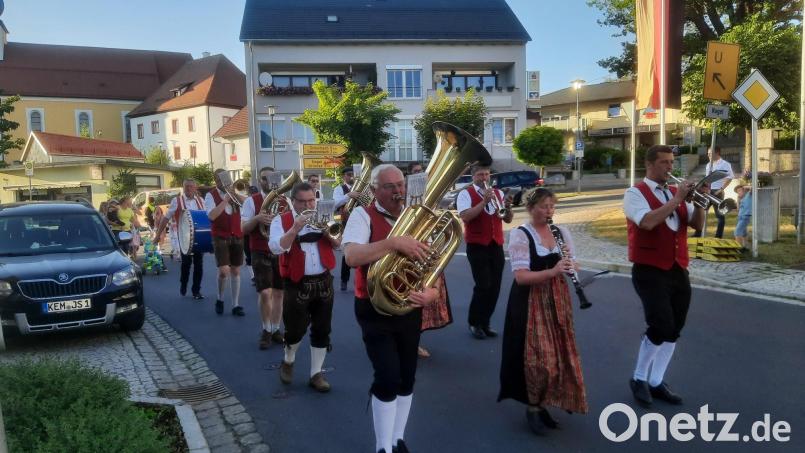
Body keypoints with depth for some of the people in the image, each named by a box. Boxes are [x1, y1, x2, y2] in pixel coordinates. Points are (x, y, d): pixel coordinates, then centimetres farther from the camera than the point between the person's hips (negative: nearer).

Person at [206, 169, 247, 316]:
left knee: (236, 271, 6)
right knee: (224, 271, -14)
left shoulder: (233, 193, 10)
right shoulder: (211, 195, -4)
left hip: (237, 237, 4)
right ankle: (220, 299, 12)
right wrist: (225, 200, -18)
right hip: (221, 237, -4)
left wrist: (235, 194, -14)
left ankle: (236, 305, 13)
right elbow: (212, 215, -19)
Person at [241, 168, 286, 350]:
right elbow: (244, 228, -6)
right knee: (265, 293, -9)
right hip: (261, 253, -3)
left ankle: (275, 329, 23)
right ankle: (266, 330, 12)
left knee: (278, 292, 8)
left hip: (281, 252, 3)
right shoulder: (251, 201, -2)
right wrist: (257, 218, -24)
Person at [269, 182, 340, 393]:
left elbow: (338, 244, 2)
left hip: (323, 281, 4)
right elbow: (276, 248, -18)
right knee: (296, 330, 2)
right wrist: (295, 228, -26)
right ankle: (288, 361, 33)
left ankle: (316, 374, 20)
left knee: (322, 331, 7)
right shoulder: (282, 220, -3)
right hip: (297, 284, -3)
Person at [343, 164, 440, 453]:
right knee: (388, 378, -11)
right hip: (376, 310, -5)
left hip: (410, 309, 5)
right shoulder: (363, 215, -9)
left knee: (406, 379, 12)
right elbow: (352, 256, -26)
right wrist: (394, 243, -36)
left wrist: (432, 291, -15)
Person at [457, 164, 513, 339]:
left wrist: (507, 206, -11)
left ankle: (484, 323, 20)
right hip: (477, 246, -5)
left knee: (494, 287, 6)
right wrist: (484, 201, -23)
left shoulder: (498, 193, 12)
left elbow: (508, 219, 9)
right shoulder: (465, 194, -3)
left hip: (496, 246, 5)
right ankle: (474, 323, 8)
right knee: (483, 286, -10)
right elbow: (465, 217, -19)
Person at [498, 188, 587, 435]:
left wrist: (569, 265, -13)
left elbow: (570, 265, 9)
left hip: (557, 300, 6)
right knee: (538, 357, -5)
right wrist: (553, 271, -30)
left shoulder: (561, 231, 6)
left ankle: (542, 404, 25)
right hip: (531, 302, -6)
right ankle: (532, 407, 15)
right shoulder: (520, 234, -12)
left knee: (558, 355, 8)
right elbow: (521, 277, -20)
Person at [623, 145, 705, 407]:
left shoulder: (676, 193, 14)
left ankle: (656, 383, 21)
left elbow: (697, 224, 8)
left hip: (678, 271, 7)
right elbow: (648, 222, -24)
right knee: (661, 326, -14)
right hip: (650, 272, -7)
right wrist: (676, 199, -18)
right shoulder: (635, 193, -5)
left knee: (673, 331, 9)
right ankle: (638, 379, 7)